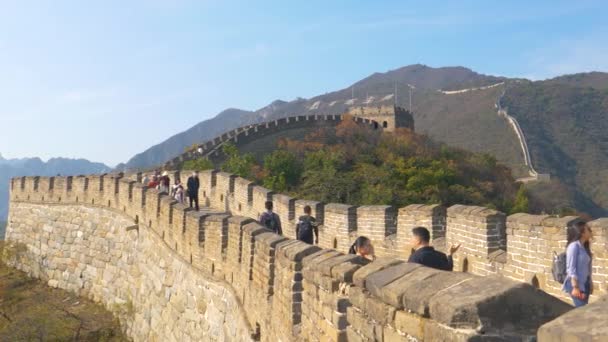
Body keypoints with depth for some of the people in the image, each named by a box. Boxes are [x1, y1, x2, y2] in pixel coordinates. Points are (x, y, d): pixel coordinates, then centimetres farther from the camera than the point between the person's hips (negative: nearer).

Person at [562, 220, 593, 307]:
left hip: (584, 284, 8)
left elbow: (587, 268, 14)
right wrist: (575, 287, -18)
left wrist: (590, 282, 15)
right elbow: (571, 268, -16)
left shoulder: (584, 247, 10)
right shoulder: (574, 246, -14)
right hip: (576, 284, -8)